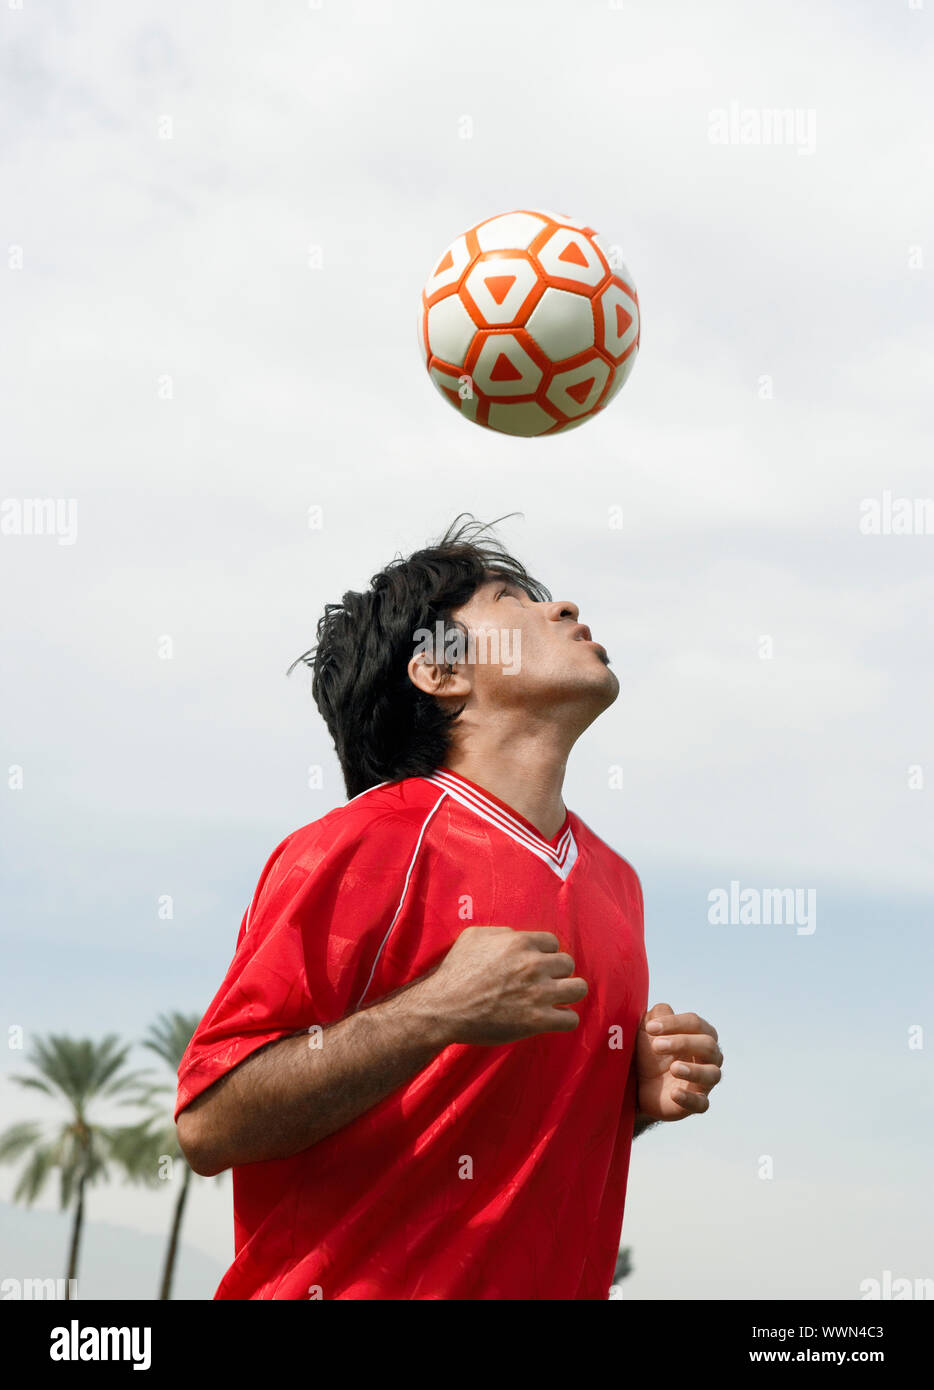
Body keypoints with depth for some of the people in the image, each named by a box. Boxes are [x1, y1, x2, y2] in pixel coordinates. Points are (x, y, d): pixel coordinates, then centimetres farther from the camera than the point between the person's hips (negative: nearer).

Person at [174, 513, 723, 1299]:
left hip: (554, 1281, 6)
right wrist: (437, 1012, -26)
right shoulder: (355, 850, -15)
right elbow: (208, 1125, -19)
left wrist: (645, 1089, -1)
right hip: (350, 1282, -6)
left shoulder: (613, 880, 6)